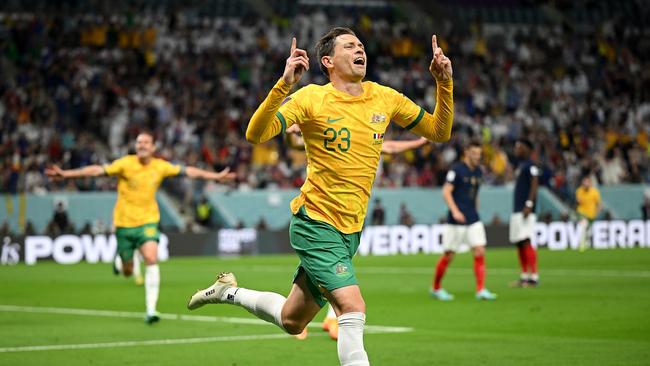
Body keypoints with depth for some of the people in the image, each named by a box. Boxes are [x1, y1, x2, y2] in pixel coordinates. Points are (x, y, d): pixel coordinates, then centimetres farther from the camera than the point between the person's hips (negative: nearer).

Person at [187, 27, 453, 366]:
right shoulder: (312, 98, -10)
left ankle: (230, 291, 39)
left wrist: (444, 83, -2)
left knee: (292, 322, 15)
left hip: (350, 231, 6)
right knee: (353, 309, -22)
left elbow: (439, 132, 12)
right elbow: (255, 135, -20)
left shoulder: (385, 98, 4)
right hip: (315, 223, -6)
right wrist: (284, 85, -31)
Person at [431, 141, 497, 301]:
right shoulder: (456, 169, -9)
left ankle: (481, 290, -9)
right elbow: (446, 192, -15)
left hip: (473, 220, 6)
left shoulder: (478, 171, 12)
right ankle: (436, 288, 19)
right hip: (456, 220, -6)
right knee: (449, 255, 1)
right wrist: (455, 211, -26)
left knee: (480, 252, -7)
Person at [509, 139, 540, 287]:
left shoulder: (530, 165, -8)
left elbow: (534, 185, -17)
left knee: (525, 242, -13)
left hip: (525, 210, -10)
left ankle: (533, 276, -13)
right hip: (516, 211, 10)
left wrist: (529, 204, -25)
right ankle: (524, 276, 14)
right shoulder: (520, 166, 20)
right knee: (518, 243, 9)